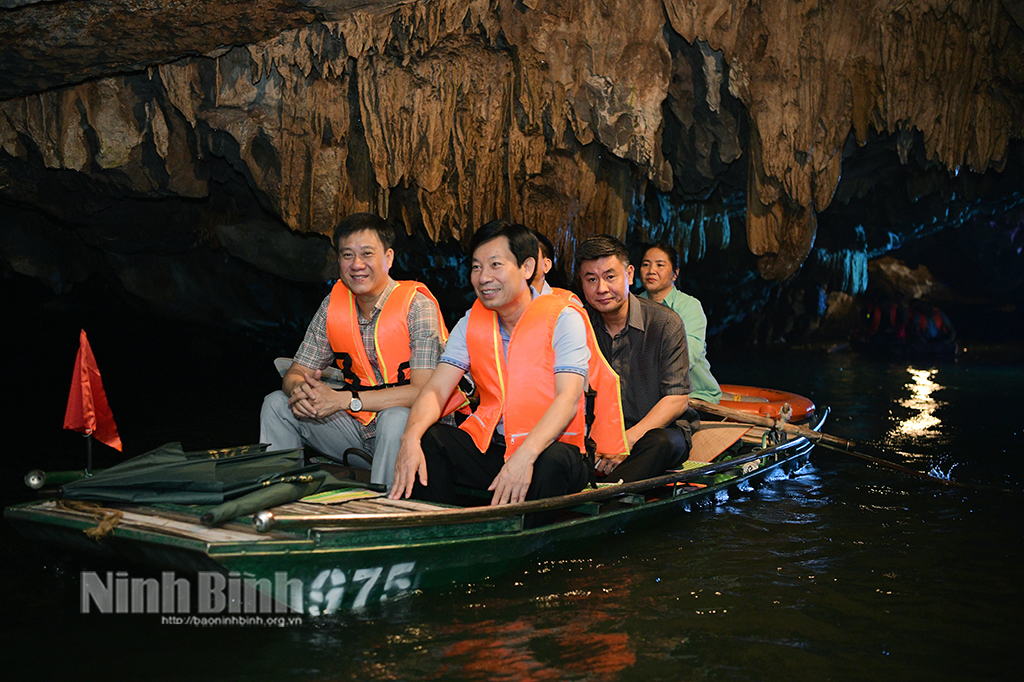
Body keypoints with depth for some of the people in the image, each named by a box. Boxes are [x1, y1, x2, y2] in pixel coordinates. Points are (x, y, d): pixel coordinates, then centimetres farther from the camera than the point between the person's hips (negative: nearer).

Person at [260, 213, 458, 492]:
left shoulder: (416, 306, -16)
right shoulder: (334, 304, 1)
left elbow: (423, 391, -25)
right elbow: (297, 371, 5)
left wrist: (344, 400, -27)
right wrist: (299, 389, -21)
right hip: (361, 427, 6)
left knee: (395, 418, -37)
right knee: (277, 404, -2)